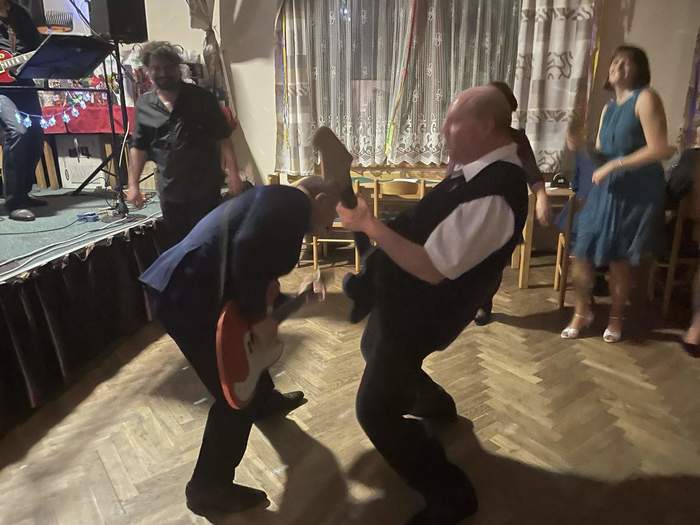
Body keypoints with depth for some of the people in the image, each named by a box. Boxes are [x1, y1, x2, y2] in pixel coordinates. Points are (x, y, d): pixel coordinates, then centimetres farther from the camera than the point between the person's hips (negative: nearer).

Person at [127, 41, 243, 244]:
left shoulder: (201, 98, -3)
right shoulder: (144, 105, 5)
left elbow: (223, 138, -5)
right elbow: (139, 147, 11)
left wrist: (233, 173, -12)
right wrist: (133, 184, 7)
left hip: (205, 189, -3)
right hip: (169, 193, 3)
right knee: (177, 245, 14)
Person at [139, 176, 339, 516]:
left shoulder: (275, 202, 20)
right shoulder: (291, 202, -10)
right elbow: (247, 248, -26)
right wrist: (258, 317, -18)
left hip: (181, 288, 11)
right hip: (187, 298, -11)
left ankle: (265, 401, 55)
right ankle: (208, 489, 19)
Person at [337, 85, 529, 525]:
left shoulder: (493, 196, -31)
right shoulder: (483, 166, 0)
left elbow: (434, 269, -31)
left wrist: (370, 225, -28)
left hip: (421, 311, -10)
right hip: (406, 297, 10)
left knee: (376, 410, 0)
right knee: (374, 348, 34)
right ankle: (434, 402, 60)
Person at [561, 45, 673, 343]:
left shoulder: (646, 98, -9)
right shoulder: (609, 108, 14)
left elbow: (659, 149, -18)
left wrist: (615, 165, -17)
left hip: (638, 192, -6)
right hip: (606, 189, 6)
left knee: (619, 259, 3)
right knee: (582, 251, 0)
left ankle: (616, 317, 26)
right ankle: (582, 312, 19)